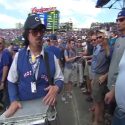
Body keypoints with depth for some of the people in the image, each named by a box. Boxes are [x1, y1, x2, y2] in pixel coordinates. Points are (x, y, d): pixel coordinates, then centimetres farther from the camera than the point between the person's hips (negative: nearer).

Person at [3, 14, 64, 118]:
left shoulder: (51, 57, -7)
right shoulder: (18, 56, -5)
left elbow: (59, 79, -1)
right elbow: (12, 82, 1)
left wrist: (56, 88, -23)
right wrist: (14, 100, -12)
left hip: (45, 105, 0)